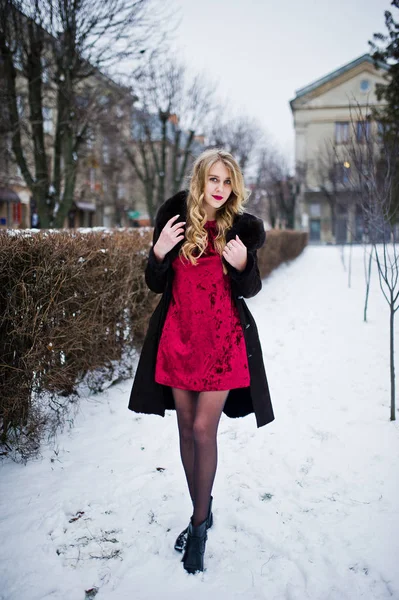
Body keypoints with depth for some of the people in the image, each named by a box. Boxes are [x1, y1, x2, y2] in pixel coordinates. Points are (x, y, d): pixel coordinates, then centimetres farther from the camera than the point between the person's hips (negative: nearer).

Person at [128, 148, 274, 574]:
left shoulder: (242, 227, -2)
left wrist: (242, 264, -16)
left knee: (203, 430, -5)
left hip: (223, 338, -2)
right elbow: (156, 285, 4)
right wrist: (159, 253, -15)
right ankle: (201, 513, 30)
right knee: (186, 430, 11)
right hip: (178, 334, 3)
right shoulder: (175, 219, 1)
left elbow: (249, 291, 4)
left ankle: (200, 525, 14)